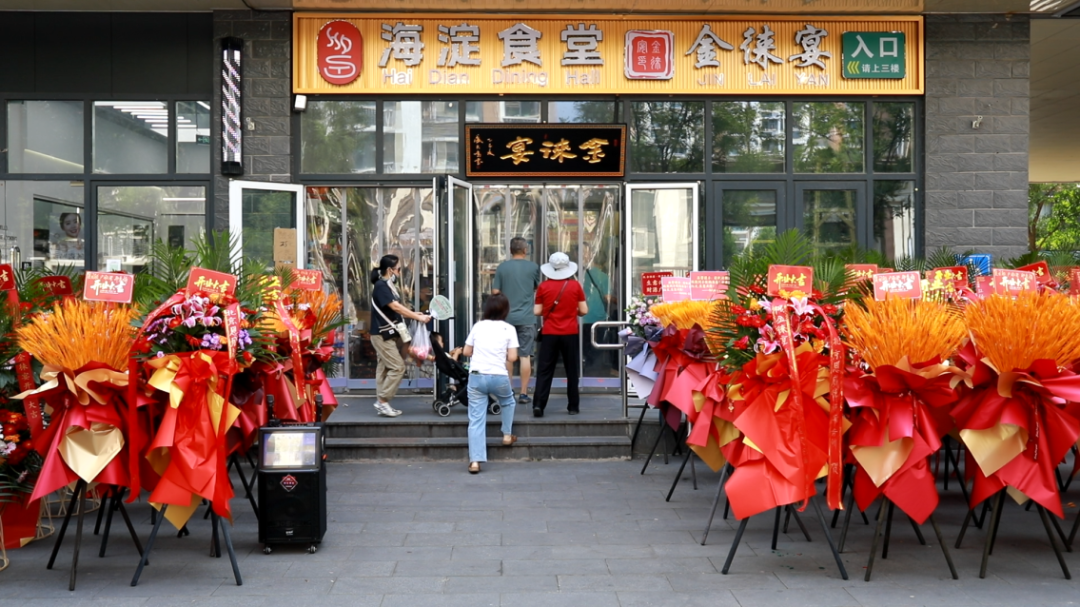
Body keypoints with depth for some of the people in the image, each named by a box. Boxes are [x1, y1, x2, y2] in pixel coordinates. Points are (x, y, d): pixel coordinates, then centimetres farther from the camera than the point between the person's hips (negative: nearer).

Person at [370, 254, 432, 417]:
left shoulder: (390, 286, 13)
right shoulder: (381, 286, -16)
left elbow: (399, 309, 11)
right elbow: (395, 307, -24)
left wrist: (417, 315, -2)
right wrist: (419, 317, -23)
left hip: (390, 335, 9)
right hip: (382, 335, -9)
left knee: (385, 368, 10)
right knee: (398, 367, -11)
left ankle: (381, 403, 13)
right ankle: (382, 401, -6)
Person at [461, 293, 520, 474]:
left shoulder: (478, 326, 8)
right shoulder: (508, 329, 1)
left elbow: (466, 352, 11)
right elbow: (512, 357, -4)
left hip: (476, 376, 1)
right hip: (499, 377, -1)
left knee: (476, 420, -1)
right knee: (508, 402, 33)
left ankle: (475, 460, -8)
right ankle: (507, 435, 38)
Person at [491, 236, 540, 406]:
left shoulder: (502, 267, 0)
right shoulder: (533, 267, -2)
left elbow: (495, 292, 1)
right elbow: (537, 289, 10)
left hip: (506, 317, 2)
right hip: (526, 317, -2)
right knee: (525, 355, 1)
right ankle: (524, 394, 2)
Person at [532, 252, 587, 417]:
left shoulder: (543, 286, -2)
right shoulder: (575, 285, -2)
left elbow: (537, 311, -1)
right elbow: (584, 310, -1)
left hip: (550, 333, 0)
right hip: (570, 333, 0)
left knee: (544, 371, 3)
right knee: (572, 370, 10)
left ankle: (538, 405, -6)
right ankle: (573, 406, 14)